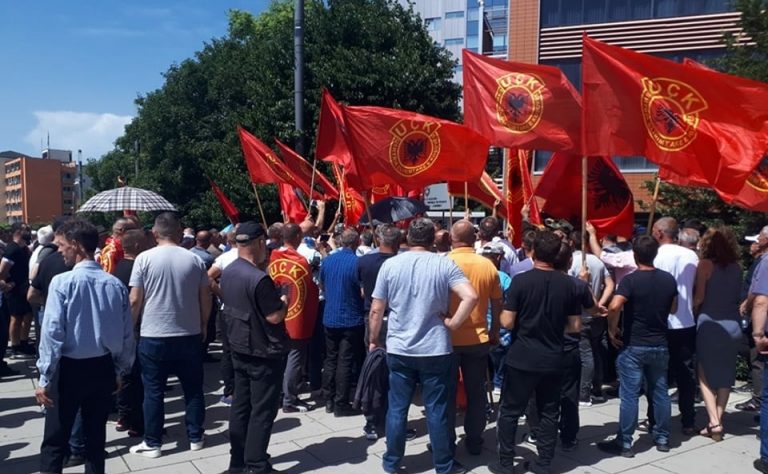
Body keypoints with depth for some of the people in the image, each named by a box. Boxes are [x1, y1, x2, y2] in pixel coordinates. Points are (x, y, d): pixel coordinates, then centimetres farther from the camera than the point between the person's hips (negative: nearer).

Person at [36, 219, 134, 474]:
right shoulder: (115, 284, -3)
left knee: (55, 441, 10)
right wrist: (120, 370, 15)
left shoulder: (62, 282, -14)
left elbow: (52, 332, -15)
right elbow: (127, 334, 2)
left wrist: (45, 378, -8)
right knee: (96, 438, 16)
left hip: (70, 369, -4)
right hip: (103, 368, 4)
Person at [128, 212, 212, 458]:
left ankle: (153, 443, 18)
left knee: (153, 391, 9)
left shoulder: (144, 258, -7)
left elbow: (135, 300, -7)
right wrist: (203, 325, 17)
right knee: (193, 389, 13)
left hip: (153, 336, -2)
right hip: (190, 335, 2)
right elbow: (206, 299, 3)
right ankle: (195, 437, 22)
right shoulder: (194, 259, -1)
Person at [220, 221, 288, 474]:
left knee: (241, 405, 16)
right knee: (262, 411, 3)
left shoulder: (228, 272, 3)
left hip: (239, 349, 9)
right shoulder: (259, 278, -25)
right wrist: (283, 300, -4)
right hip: (264, 353, -9)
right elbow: (275, 316, -22)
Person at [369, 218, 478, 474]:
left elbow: (376, 310, 0)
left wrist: (373, 339, 15)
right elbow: (471, 297, -21)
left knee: (397, 409, 14)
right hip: (436, 350, -1)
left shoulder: (390, 265, -3)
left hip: (398, 350, 2)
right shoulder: (445, 264, -7)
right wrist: (453, 323, -8)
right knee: (437, 411, 10)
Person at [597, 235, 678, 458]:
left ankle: (624, 443, 5)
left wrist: (612, 330, -16)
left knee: (629, 394, -1)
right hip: (660, 344, 5)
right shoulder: (669, 279, 1)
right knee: (660, 391, 16)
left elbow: (614, 306, -30)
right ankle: (662, 438, 27)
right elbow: (673, 309, 15)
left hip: (633, 345, -5)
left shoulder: (631, 280, -16)